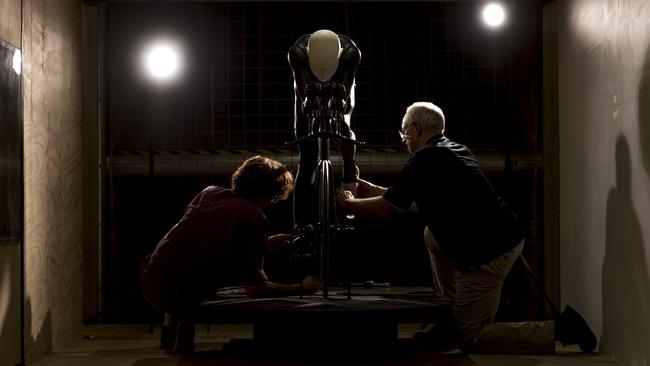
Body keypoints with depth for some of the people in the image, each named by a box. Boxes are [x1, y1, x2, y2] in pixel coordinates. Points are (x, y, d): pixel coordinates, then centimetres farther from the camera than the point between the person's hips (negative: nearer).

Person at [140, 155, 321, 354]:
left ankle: (169, 330, 30)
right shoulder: (254, 217, -10)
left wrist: (265, 243, 33)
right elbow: (254, 288, -10)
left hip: (150, 283, 6)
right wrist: (302, 288, 3)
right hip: (185, 297, -6)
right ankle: (186, 322, 3)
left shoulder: (210, 192, 10)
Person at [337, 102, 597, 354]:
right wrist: (374, 190, 34)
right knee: (432, 236, 26)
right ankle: (452, 317, 24)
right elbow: (418, 203, 30)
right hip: (509, 238, 9)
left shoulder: (424, 160, -9)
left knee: (470, 339, 1)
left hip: (488, 254, -9)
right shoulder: (455, 150, 19)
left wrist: (349, 202, 15)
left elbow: (387, 209, -3)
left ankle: (560, 329, -8)